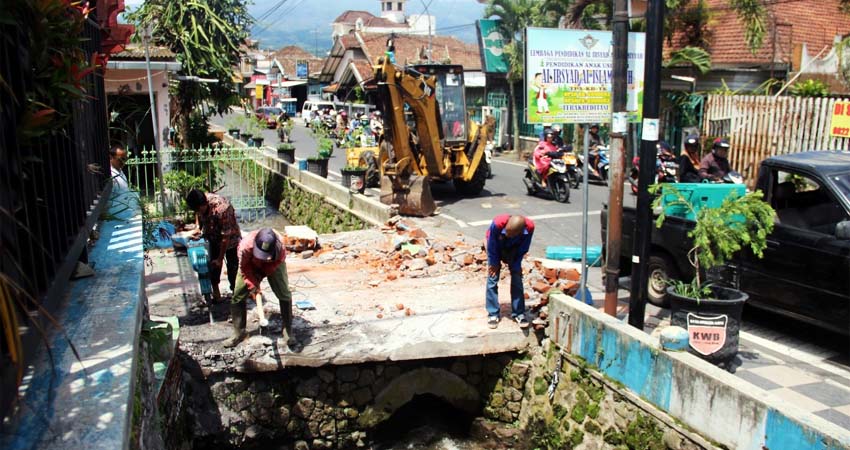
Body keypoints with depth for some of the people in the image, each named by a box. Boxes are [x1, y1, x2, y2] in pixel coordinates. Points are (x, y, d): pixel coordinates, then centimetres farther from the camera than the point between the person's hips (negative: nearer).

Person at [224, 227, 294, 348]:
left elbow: (277, 262, -18)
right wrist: (251, 285, -25)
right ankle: (239, 332, 9)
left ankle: (288, 330, 6)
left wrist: (261, 275, -18)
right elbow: (244, 267, -22)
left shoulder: (280, 245, -41)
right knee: (238, 296, -4)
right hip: (250, 265, 0)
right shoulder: (246, 245, -42)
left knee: (284, 295, -8)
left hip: (272, 265, 0)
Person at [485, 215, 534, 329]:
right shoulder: (497, 224, -42)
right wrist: (494, 264, -14)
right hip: (496, 247, -1)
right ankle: (493, 314, 1)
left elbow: (523, 249, -17)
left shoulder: (529, 227, -36)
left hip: (513, 248, 2)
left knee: (517, 278, -4)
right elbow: (491, 246, -23)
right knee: (492, 278, -7)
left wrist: (516, 266, -13)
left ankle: (519, 313, 5)